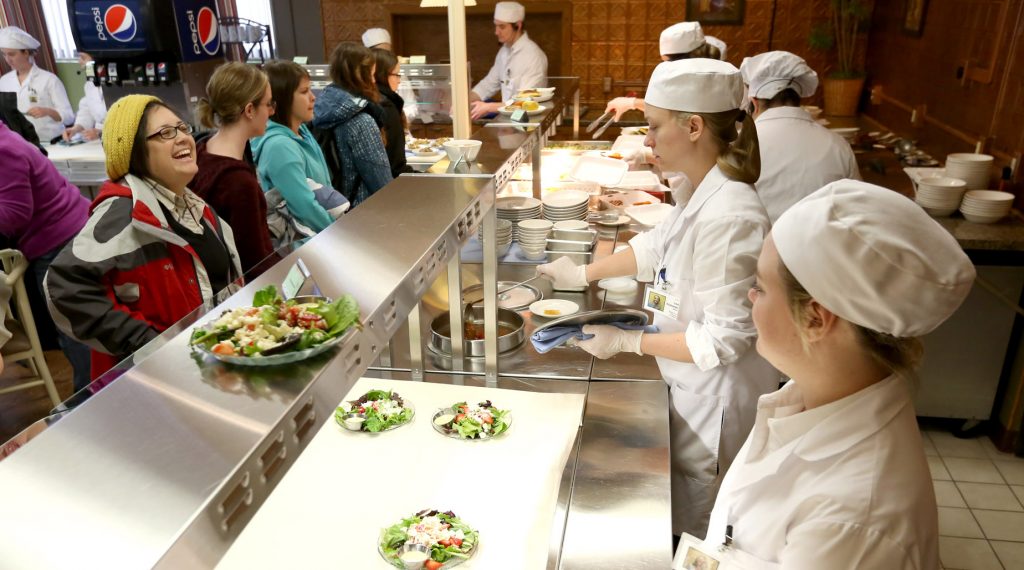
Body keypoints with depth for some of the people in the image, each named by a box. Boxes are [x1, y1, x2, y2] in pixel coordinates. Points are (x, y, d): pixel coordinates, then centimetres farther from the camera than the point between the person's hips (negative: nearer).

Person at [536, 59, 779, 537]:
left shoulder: (728, 216, -30)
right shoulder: (701, 195, -1)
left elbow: (723, 340, -27)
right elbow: (655, 248, 16)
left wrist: (626, 341, -21)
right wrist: (583, 274, 18)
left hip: (715, 404, -8)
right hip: (691, 390, 9)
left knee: (691, 538, 15)